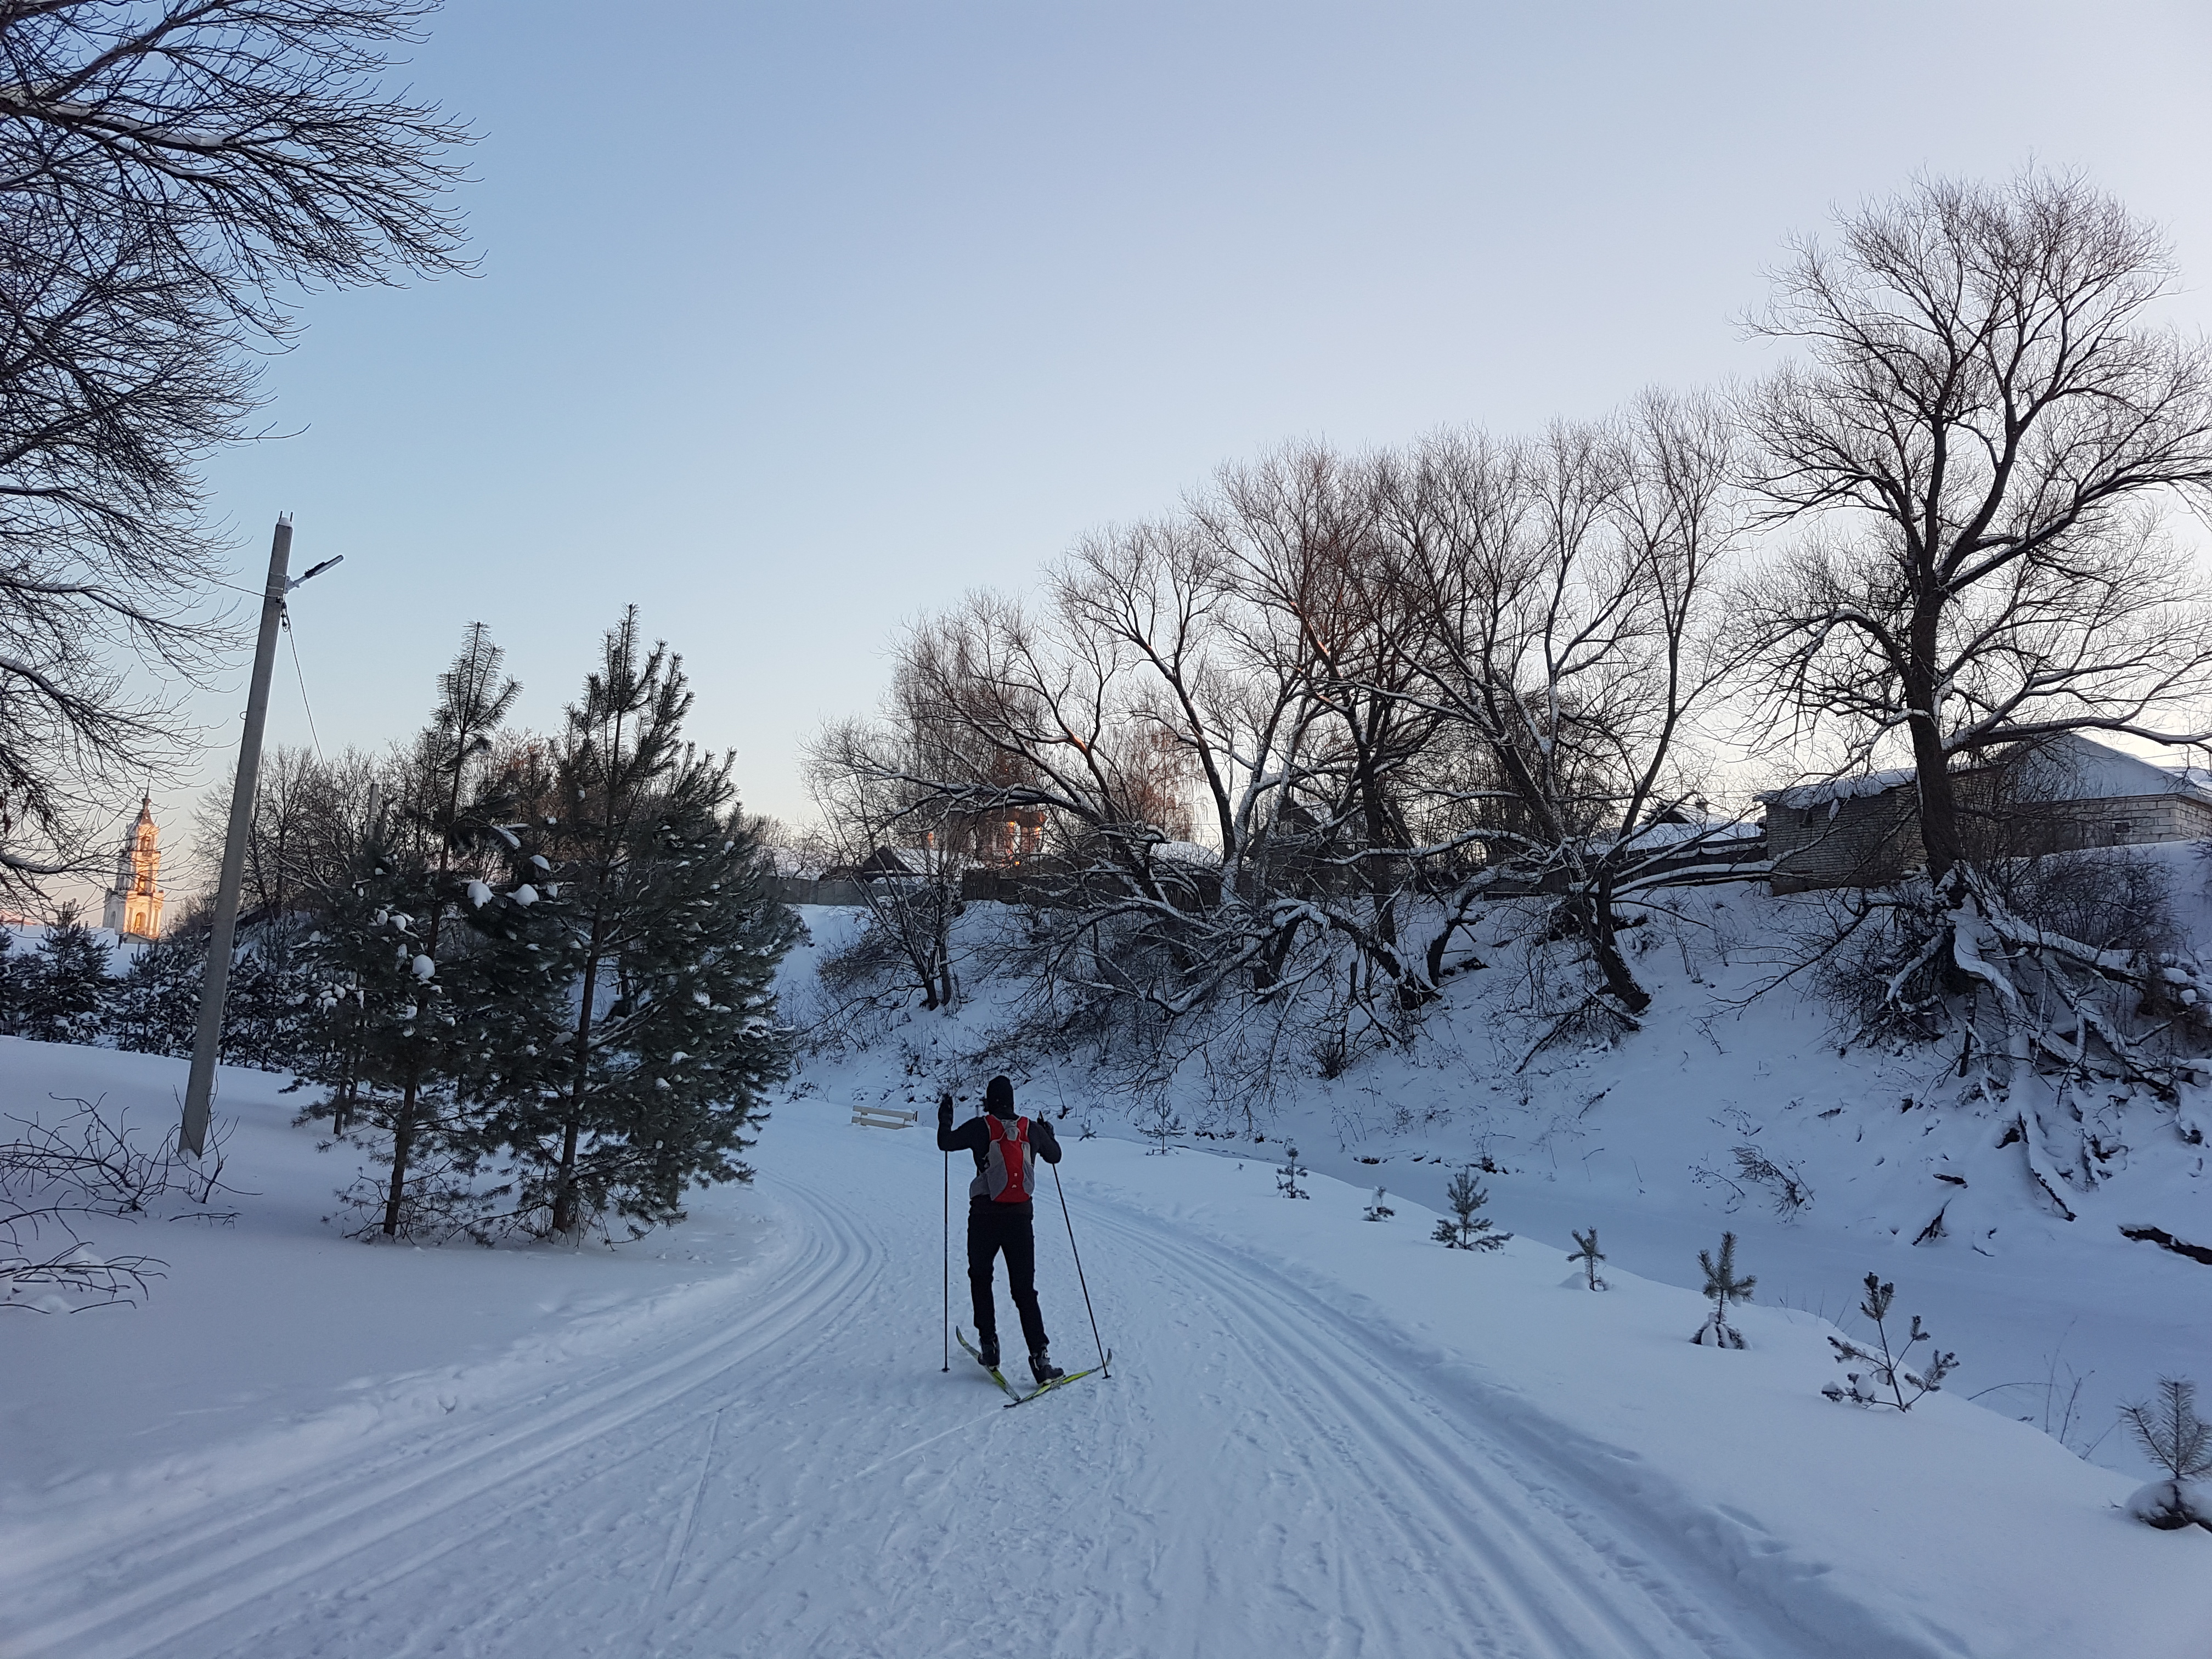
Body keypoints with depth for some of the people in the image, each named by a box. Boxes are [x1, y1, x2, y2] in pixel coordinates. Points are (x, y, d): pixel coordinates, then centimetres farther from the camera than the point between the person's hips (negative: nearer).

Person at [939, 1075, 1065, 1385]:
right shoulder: (1032, 1129, 3)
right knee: (1024, 1288, 5)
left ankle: (989, 1343, 15)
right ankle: (1039, 1356, -6)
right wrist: (1048, 1132, 37)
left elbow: (945, 1143, 4)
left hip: (985, 1215, -2)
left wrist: (945, 1114, 20)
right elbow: (1055, 1156, 19)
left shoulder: (981, 1127, -6)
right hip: (1020, 1216, 2)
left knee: (980, 1277, 21)